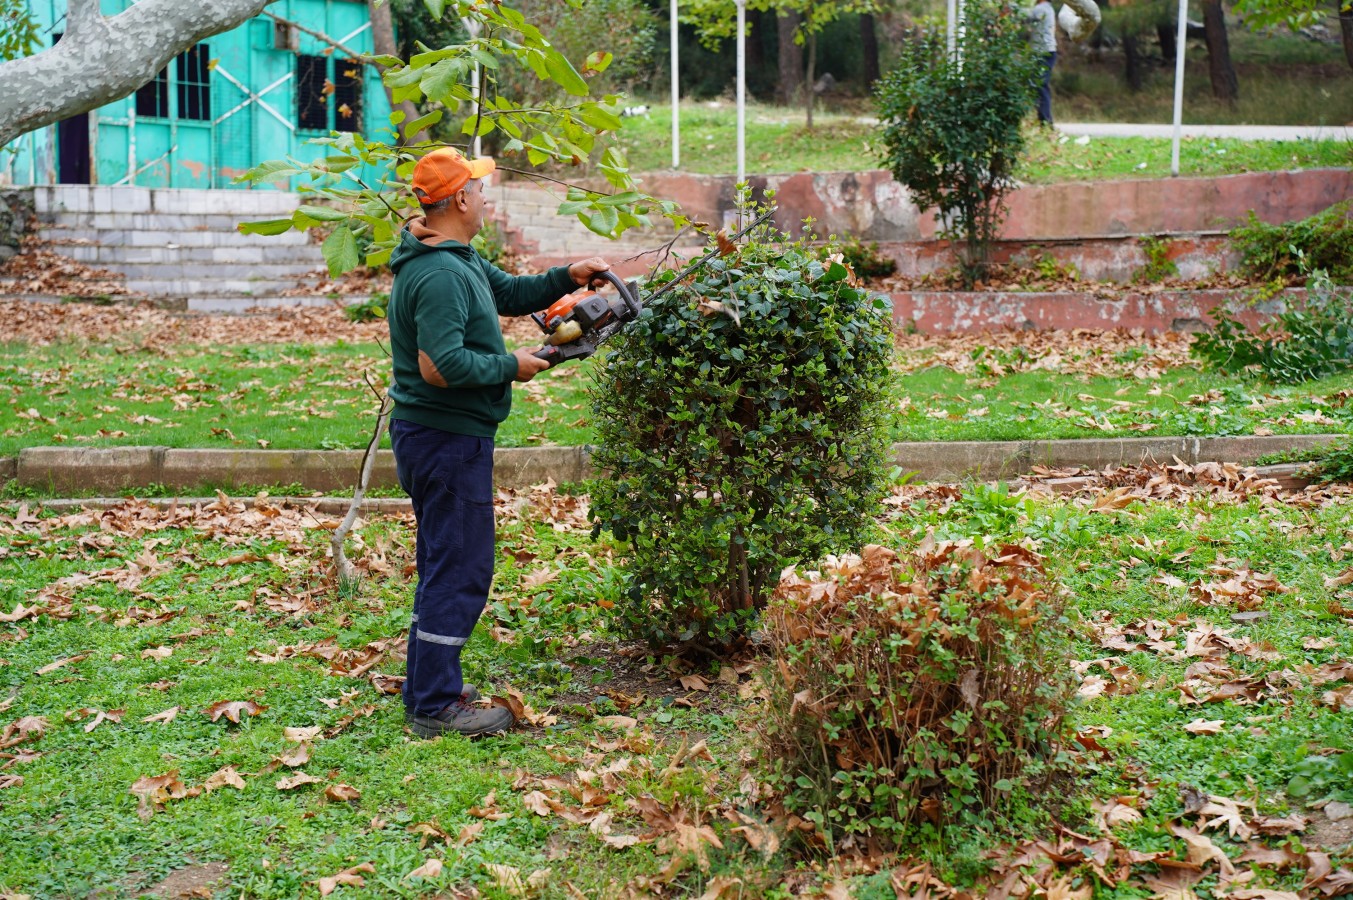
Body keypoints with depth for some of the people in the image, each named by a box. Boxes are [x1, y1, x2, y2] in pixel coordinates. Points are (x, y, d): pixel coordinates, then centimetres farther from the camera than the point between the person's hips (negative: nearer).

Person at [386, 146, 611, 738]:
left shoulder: (457, 260, 12)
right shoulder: (440, 274, -22)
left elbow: (510, 293, 24)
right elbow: (441, 366, -30)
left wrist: (566, 278, 9)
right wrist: (510, 366, -17)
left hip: (441, 437, 11)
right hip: (447, 439, -11)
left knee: (444, 566, 19)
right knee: (460, 570, -5)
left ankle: (428, 689, 28)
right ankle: (436, 707, 2)